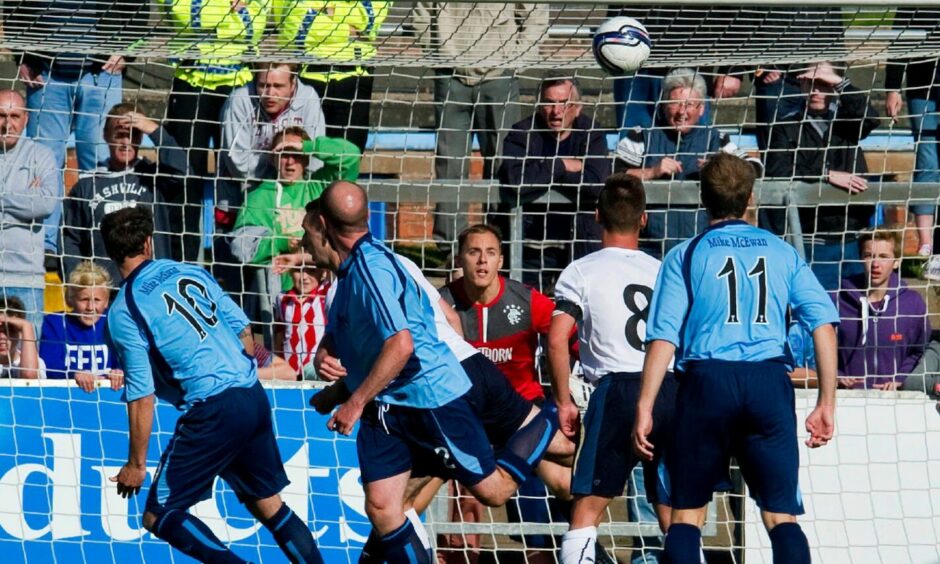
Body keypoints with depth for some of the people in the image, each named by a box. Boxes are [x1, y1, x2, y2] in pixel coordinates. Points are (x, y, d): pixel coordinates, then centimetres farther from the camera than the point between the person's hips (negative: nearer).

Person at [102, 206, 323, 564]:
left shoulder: (123, 313, -6)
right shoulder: (190, 272, 10)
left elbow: (141, 397, -8)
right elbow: (244, 333, 13)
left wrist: (136, 464, 1)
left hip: (211, 411, -6)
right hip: (253, 397, 7)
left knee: (159, 515, 2)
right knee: (269, 505, 18)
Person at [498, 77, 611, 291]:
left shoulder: (591, 135, 0)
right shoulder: (522, 134, -2)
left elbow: (595, 185, -18)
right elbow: (514, 181, -22)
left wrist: (542, 174, -14)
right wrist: (561, 166, -14)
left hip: (581, 241, 0)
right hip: (533, 246, 0)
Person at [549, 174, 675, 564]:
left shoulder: (581, 272, 4)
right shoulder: (662, 270, 16)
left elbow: (557, 338, -6)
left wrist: (563, 401, 2)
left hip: (617, 389, -3)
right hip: (671, 391, 3)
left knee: (588, 506, 4)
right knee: (673, 512, 10)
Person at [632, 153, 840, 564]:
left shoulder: (686, 255, 7)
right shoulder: (782, 252, 13)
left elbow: (664, 337, -2)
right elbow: (824, 324, 4)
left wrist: (644, 410, -3)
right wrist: (826, 404, 6)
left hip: (707, 380, -1)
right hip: (770, 383, 1)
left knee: (687, 514, 8)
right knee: (781, 515, 2)